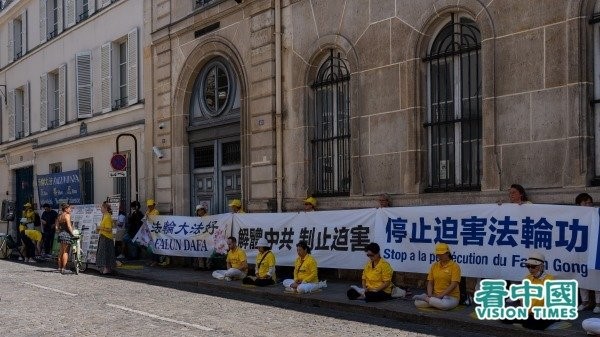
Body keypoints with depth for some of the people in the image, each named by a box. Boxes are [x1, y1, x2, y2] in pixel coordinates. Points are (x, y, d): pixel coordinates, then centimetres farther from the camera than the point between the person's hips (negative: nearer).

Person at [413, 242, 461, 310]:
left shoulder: (454, 266, -6)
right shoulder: (434, 265, 10)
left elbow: (453, 284, -15)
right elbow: (430, 283, 8)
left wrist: (440, 296, -21)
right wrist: (430, 295, -11)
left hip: (451, 297, -3)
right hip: (435, 295, 3)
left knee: (445, 305, -40)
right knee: (417, 303, -22)